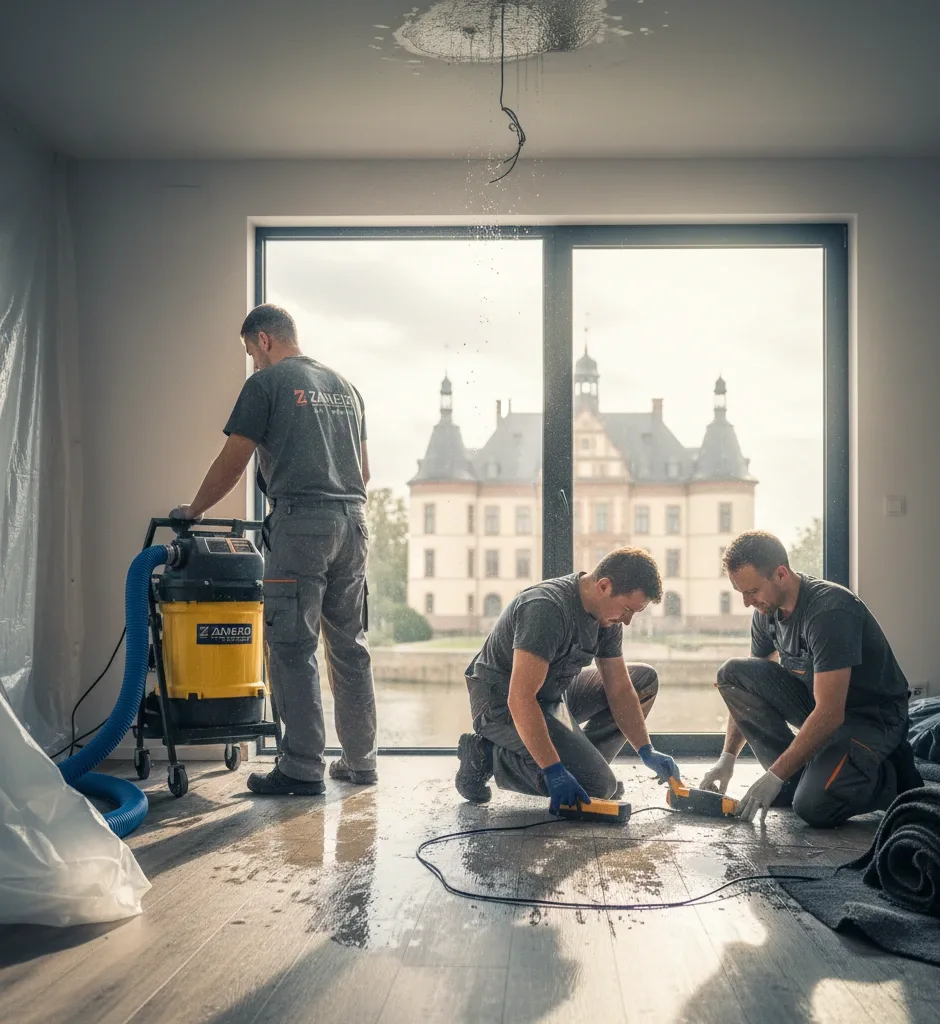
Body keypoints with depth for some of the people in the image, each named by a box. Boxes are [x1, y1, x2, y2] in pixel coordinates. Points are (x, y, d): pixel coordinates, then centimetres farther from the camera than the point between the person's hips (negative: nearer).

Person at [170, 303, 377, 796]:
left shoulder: (266, 382, 1)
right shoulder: (344, 385, 20)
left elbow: (232, 463, 2)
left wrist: (192, 510, 15)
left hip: (300, 522, -7)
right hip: (353, 521, 7)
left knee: (293, 648, -4)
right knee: (350, 647, 12)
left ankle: (303, 768, -3)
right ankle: (360, 759, 17)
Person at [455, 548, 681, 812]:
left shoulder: (607, 614, -2)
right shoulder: (547, 609, -30)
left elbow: (619, 690, 7)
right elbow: (520, 699, -34)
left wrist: (647, 752, 0)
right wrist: (554, 772, -34)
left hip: (554, 695, 9)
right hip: (502, 704, -9)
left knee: (645, 680, 8)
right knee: (597, 785, -20)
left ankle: (582, 760, 4)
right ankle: (488, 756, -8)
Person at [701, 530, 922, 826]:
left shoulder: (829, 610, -29)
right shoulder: (767, 612, -2)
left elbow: (830, 714, -32)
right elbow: (746, 691, 8)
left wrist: (774, 777, -28)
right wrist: (727, 758, 0)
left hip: (872, 717, -7)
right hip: (817, 701, 8)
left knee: (814, 806, -28)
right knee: (732, 673, -11)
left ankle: (894, 776, 2)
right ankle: (798, 773, -4)